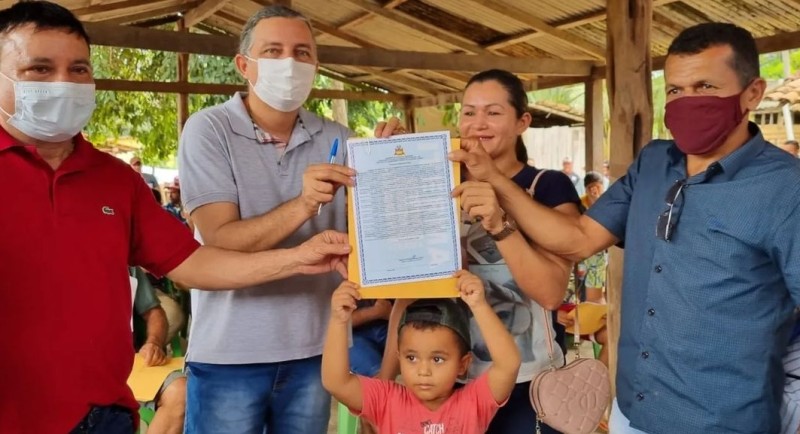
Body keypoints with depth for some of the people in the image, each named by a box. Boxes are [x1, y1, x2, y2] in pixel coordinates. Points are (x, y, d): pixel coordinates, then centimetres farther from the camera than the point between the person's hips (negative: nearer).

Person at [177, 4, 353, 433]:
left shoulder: (336, 139, 2)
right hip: (229, 353, -3)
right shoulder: (208, 130, -9)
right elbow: (221, 241, -17)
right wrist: (302, 206, -31)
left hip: (313, 349, 4)